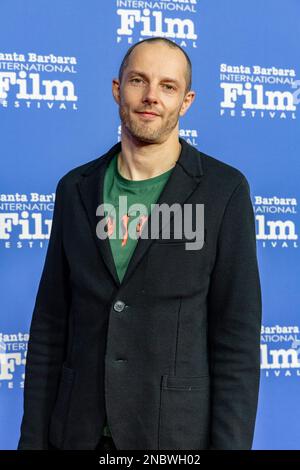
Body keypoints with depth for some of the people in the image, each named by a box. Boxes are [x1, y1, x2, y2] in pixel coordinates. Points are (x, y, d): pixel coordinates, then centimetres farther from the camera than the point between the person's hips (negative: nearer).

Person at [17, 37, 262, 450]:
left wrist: (230, 444, -11)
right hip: (80, 431, 3)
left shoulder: (225, 190, -7)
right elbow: (51, 322, 5)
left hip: (177, 433, -2)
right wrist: (33, 436, 3)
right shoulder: (77, 188, 3)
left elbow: (237, 334, -8)